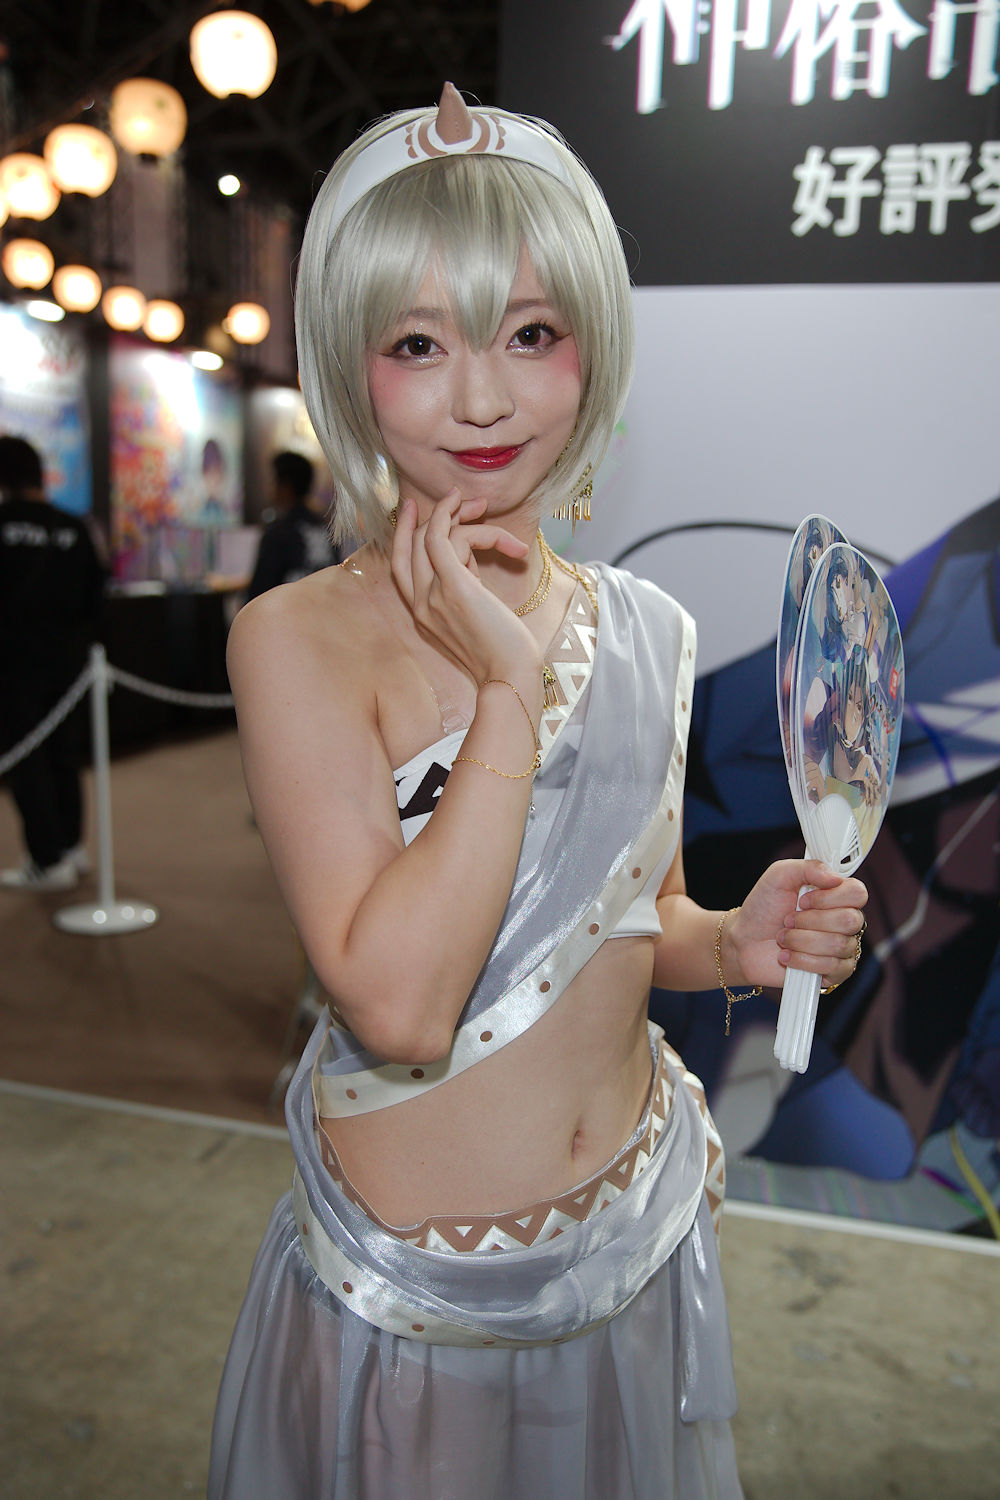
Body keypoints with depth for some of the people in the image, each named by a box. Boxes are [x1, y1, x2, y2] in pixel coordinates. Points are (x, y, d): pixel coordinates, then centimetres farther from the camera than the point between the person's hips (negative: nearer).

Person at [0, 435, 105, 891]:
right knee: (62, 750, 16)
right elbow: (94, 594, 9)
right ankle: (70, 845, 24)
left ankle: (49, 860, 1)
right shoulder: (74, 529, 5)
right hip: (65, 658, 6)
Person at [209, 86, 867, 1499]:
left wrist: (738, 939, -10)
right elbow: (398, 999, -27)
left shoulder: (649, 631, -3)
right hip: (410, 1284, -4)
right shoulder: (298, 640, -18)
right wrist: (507, 688, -27)